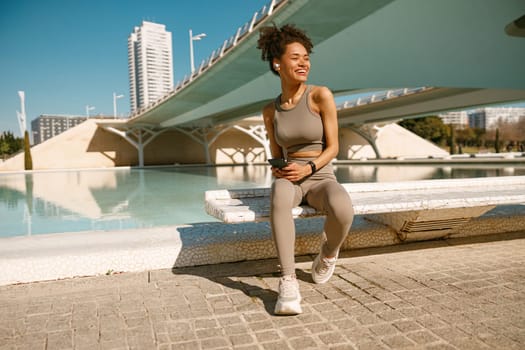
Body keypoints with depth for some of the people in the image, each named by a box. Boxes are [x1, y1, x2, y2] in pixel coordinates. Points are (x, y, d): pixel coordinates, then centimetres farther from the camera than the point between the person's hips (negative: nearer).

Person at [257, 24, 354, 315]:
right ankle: (288, 282, -35)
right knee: (280, 194, -39)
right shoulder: (270, 111, 6)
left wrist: (307, 169, -22)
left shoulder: (321, 95, -5)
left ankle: (327, 254, 0)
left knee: (343, 211, -36)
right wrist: (277, 170, -11)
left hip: (321, 179, -1)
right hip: (289, 179, 1)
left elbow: (333, 147, -5)